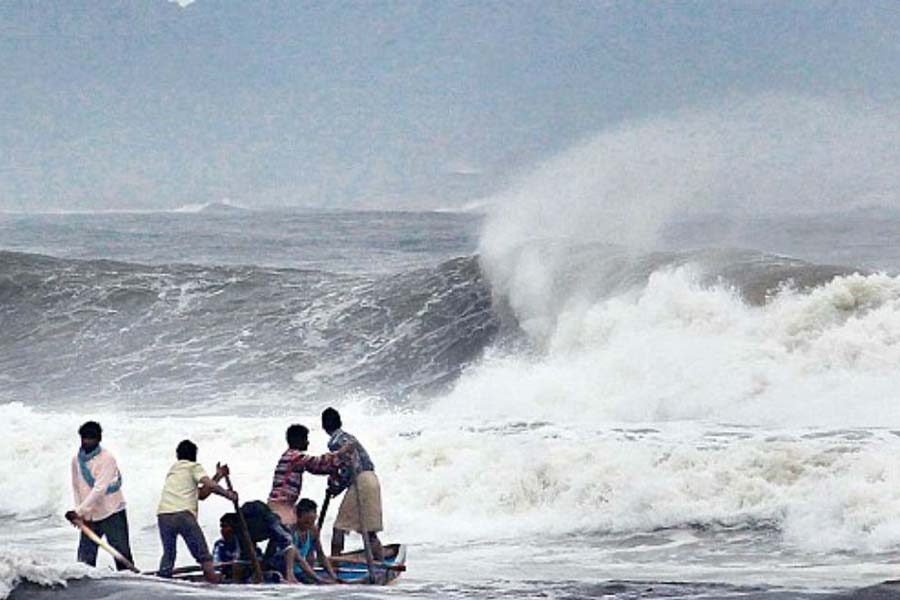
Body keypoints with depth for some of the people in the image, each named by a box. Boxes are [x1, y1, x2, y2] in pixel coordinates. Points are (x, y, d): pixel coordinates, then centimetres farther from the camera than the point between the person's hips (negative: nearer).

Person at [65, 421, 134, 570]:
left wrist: (79, 511, -24)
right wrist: (80, 515, -2)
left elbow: (99, 489, -21)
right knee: (85, 558, 1)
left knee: (122, 555, -5)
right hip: (89, 517, 5)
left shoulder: (107, 459, -13)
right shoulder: (77, 460, 5)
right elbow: (77, 488, 10)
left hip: (111, 513, -5)